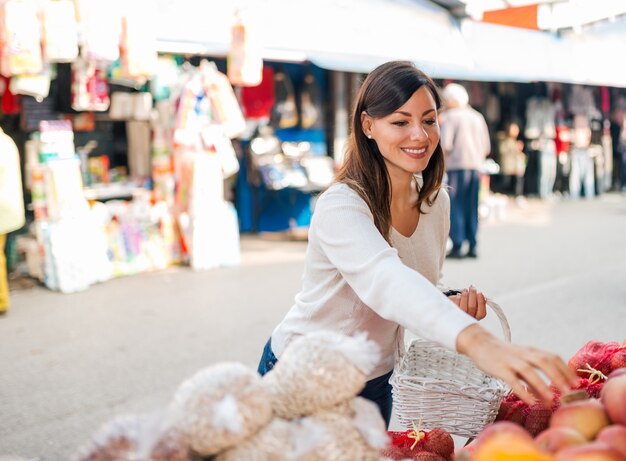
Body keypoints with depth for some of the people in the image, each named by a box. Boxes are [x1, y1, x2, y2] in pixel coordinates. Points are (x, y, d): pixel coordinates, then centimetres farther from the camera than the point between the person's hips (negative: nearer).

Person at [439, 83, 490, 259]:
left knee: (455, 207, -3)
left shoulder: (450, 116, -2)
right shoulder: (477, 117, 16)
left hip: (457, 166, -6)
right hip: (475, 166, 6)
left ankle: (457, 246, -8)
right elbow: (486, 148, 14)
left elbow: (445, 145, -12)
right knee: (472, 209, 9)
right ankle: (472, 245, 8)